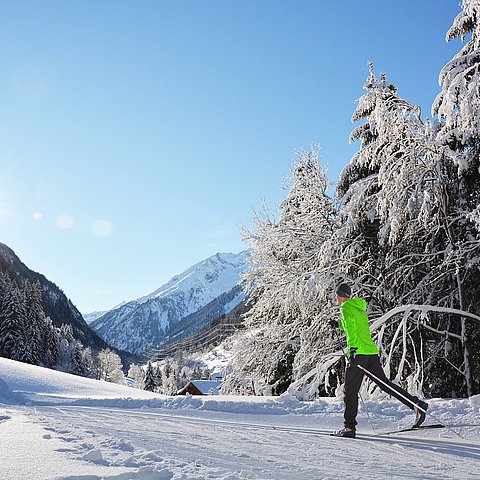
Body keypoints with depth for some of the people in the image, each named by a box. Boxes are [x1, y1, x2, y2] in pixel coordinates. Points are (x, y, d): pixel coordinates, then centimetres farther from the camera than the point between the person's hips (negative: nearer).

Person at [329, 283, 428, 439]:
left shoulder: (346, 308, -3)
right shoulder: (360, 308, 22)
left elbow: (351, 328, -18)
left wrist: (352, 348, -27)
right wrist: (339, 324, 41)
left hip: (359, 352, -8)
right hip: (372, 351, 8)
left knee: (350, 390, -2)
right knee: (385, 383, 11)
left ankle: (349, 427, -2)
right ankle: (417, 404, 1)